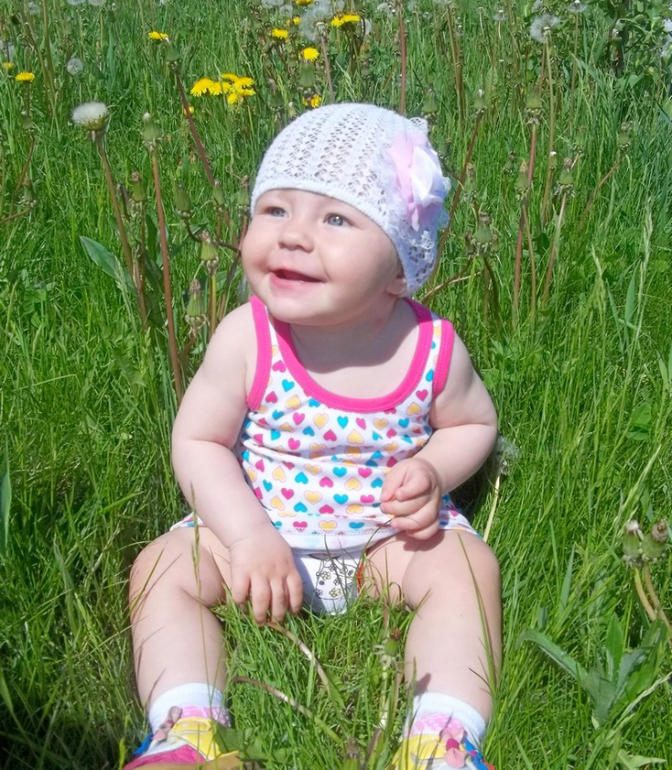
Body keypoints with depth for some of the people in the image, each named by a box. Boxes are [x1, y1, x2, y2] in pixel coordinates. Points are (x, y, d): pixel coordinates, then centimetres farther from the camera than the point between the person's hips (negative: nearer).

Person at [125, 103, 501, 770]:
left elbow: (474, 423, 3)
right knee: (162, 569, -15)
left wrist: (433, 470, -19)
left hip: (390, 535, 0)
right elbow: (198, 442, -11)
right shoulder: (246, 339, -21)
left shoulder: (433, 349, -18)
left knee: (468, 570, -21)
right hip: (256, 526, 1)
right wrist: (249, 536, -23)